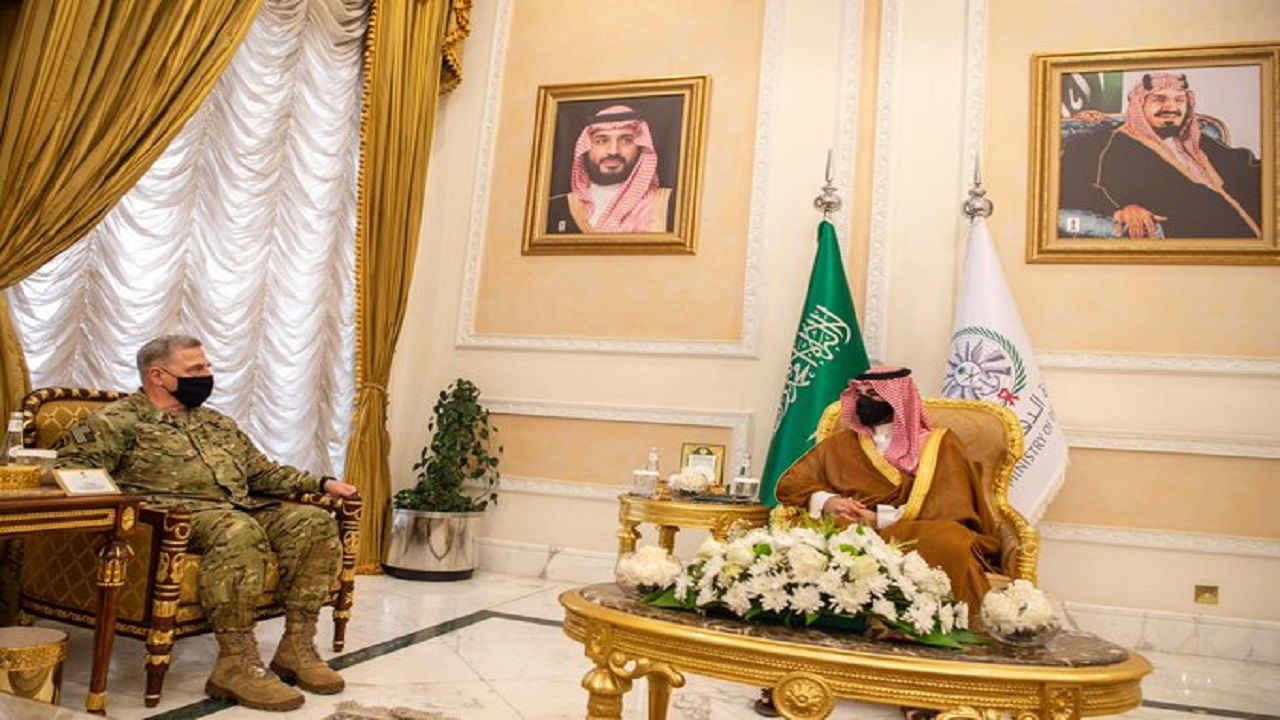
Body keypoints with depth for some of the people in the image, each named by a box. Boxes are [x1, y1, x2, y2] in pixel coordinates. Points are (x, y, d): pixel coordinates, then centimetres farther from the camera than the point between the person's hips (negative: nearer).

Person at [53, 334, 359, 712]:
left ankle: (297, 647, -17)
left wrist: (322, 483, 16)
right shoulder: (118, 420, 9)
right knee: (238, 530, -38)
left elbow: (263, 471, 29)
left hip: (245, 508, 7)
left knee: (315, 523, -18)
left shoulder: (217, 423, 29)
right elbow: (71, 462, -4)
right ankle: (236, 664, -33)